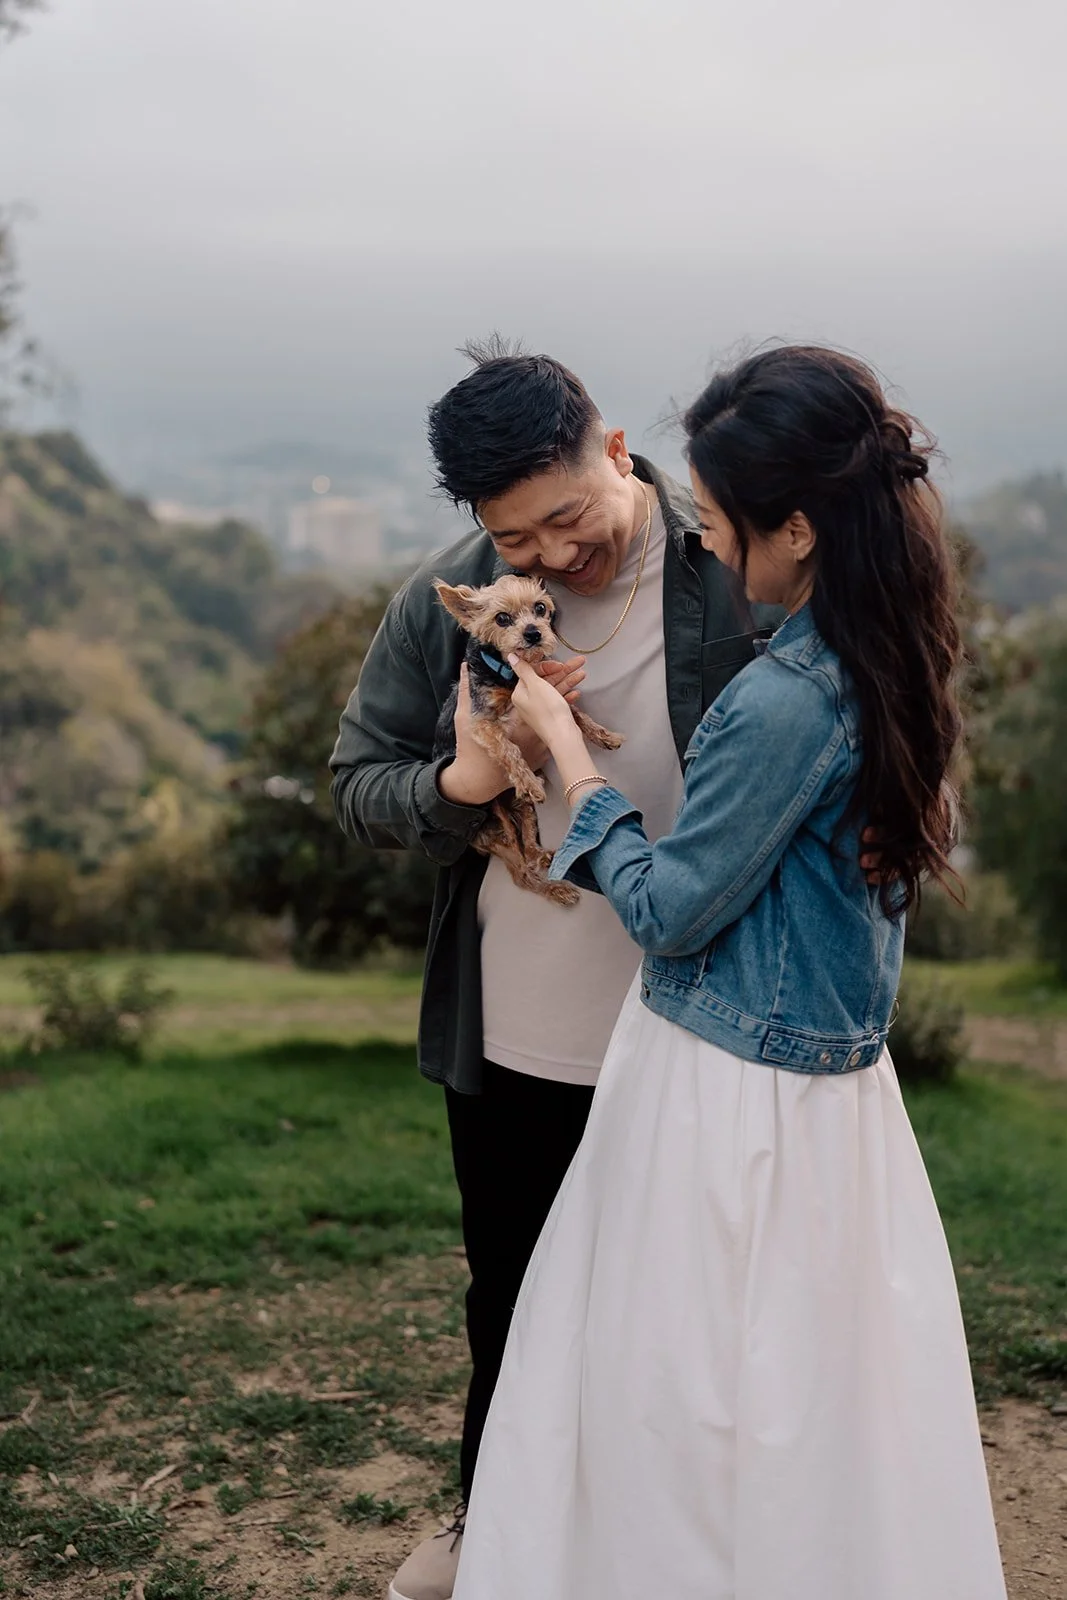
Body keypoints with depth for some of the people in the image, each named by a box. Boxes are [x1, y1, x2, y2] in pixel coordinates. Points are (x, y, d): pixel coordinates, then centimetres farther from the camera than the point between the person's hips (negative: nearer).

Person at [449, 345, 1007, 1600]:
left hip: (730, 1098, -9)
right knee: (825, 1393, 23)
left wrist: (567, 747, -8)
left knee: (684, 1410, 10)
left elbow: (669, 910, -17)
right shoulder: (886, 658, 1)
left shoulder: (782, 702, -27)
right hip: (836, 1074, 9)